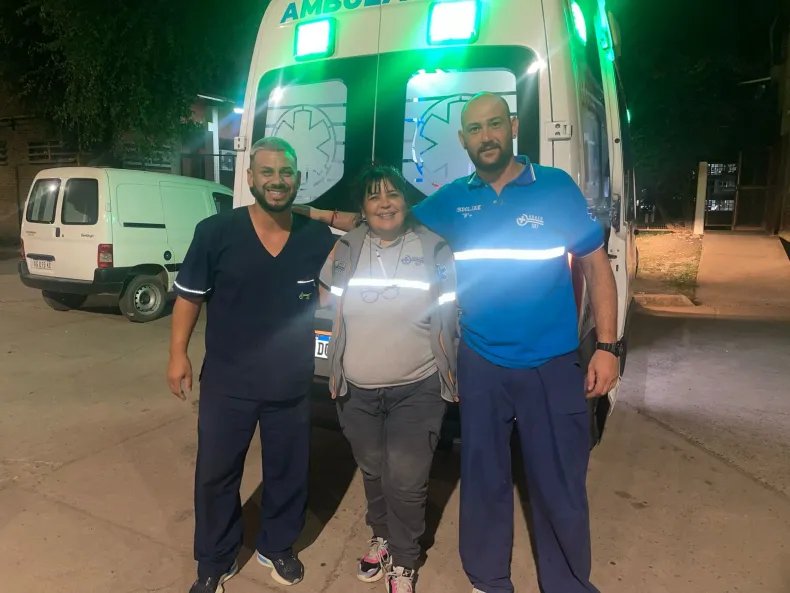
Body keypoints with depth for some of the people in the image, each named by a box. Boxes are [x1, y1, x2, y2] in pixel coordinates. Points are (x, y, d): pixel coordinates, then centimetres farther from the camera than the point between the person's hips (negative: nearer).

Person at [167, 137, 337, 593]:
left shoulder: (318, 238, -4)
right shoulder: (216, 232, -10)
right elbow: (189, 295, -2)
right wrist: (179, 353, -4)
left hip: (292, 384, 2)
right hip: (226, 383, -1)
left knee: (288, 472, 17)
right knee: (216, 474, 12)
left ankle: (277, 548, 42)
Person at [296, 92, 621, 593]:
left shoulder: (557, 186, -3)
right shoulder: (452, 200, 4)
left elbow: (597, 265, 0)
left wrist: (607, 346, -6)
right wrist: (329, 217, 7)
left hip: (553, 365, -2)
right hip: (480, 364, 2)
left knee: (560, 488, 8)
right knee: (484, 479, 15)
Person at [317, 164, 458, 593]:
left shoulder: (434, 249, -4)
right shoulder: (345, 251, 2)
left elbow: (449, 318, 0)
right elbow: (333, 312, 12)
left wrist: (450, 374, 0)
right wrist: (335, 372, 10)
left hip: (417, 390, -3)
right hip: (356, 391, 3)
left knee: (406, 482, -3)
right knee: (373, 473, 18)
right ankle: (382, 539, 42)